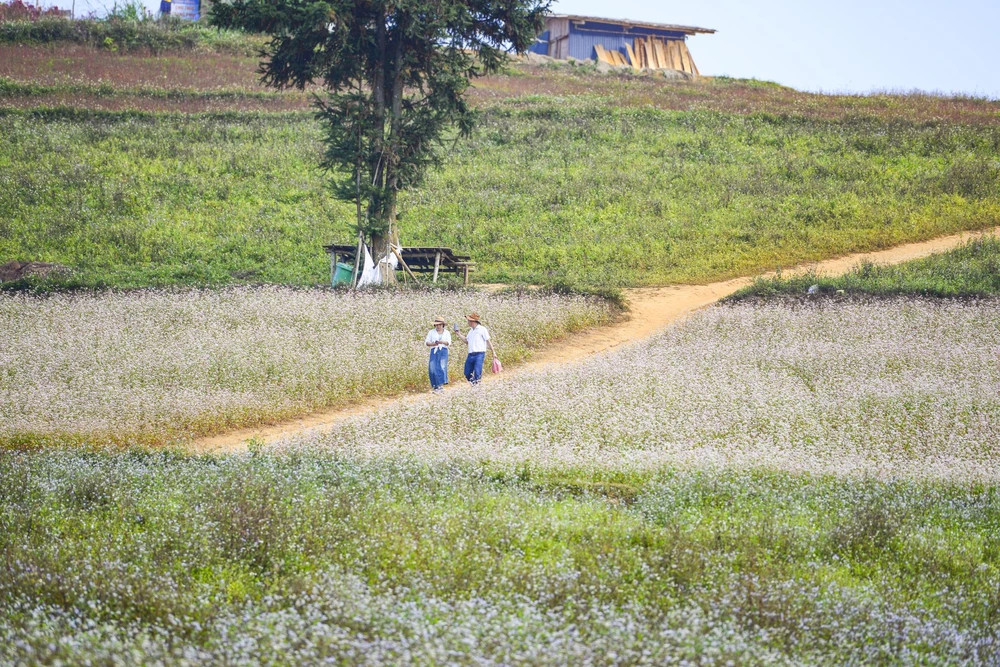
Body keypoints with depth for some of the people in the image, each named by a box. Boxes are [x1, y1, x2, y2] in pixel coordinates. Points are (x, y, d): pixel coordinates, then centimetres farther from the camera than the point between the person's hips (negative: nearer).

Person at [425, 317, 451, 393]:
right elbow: (426, 342, 7)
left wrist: (442, 342, -16)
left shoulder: (446, 333, 13)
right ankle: (435, 386, 1)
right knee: (432, 369, -8)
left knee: (442, 367, -16)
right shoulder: (431, 332, 12)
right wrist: (432, 344, -13)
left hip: (443, 351, -1)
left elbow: (449, 343, 3)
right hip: (434, 351, 1)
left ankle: (440, 386, -19)